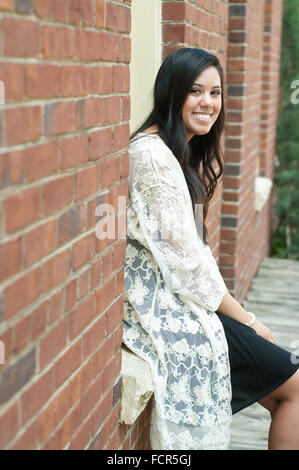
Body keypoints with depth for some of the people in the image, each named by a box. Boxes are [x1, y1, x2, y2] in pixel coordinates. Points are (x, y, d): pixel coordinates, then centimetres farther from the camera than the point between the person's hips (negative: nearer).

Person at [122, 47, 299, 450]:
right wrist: (247, 320, -10)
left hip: (181, 299, 9)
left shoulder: (188, 152, 14)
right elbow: (183, 256, -19)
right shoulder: (152, 153, -17)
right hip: (161, 309, -9)